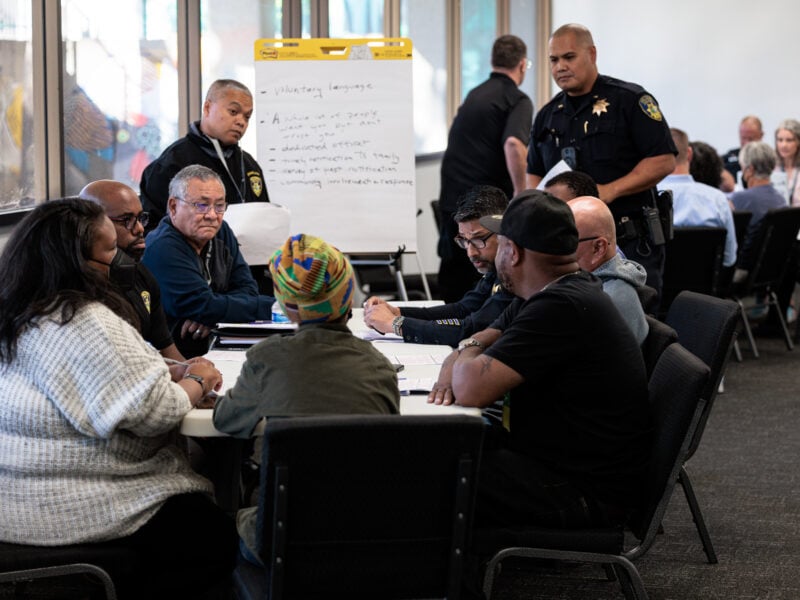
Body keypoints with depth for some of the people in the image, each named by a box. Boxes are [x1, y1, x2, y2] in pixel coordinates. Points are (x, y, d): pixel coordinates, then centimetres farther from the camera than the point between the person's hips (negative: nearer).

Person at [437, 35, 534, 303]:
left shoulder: (475, 95, 20)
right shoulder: (517, 100, -5)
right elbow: (513, 144, -24)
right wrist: (521, 194, -19)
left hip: (451, 202, 7)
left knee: (454, 285, 9)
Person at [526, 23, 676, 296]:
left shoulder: (630, 100, -3)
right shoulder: (548, 115, 15)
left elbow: (664, 161, -9)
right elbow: (534, 174, 24)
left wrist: (610, 191, -17)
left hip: (630, 244, -5)